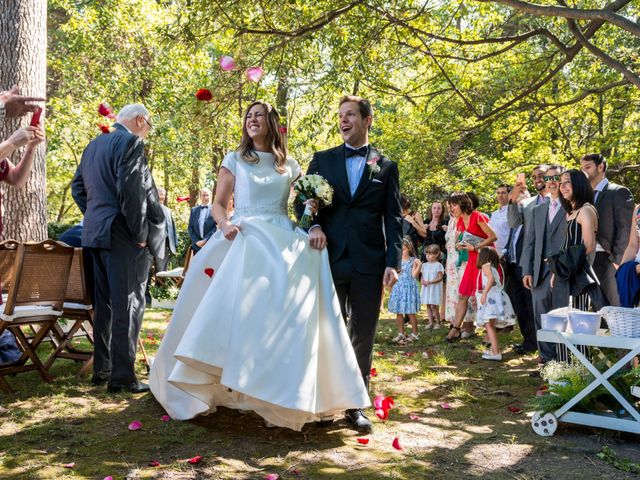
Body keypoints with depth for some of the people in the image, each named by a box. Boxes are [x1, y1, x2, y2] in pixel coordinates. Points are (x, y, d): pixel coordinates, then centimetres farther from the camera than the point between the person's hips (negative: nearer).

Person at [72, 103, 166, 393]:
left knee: (104, 303, 15)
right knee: (127, 304, -5)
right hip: (123, 236, -9)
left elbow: (78, 187, 20)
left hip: (96, 233, 9)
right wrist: (140, 233, -15)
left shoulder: (94, 144, 17)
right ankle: (122, 376, -3)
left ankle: (101, 369, 22)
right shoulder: (130, 142, -11)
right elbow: (130, 190, -20)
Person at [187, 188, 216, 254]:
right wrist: (196, 241, -5)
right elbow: (190, 228, 10)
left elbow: (216, 228, -6)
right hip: (197, 246, 3)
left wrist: (205, 240, -14)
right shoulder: (194, 210, 15)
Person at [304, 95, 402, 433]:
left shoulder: (386, 166, 9)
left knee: (363, 334, 6)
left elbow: (393, 218, 5)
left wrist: (393, 262, -4)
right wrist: (313, 225, -10)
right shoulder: (322, 160, 11)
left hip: (369, 263, 0)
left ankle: (355, 404, 17)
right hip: (330, 259, 0)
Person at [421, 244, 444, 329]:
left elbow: (440, 278, -12)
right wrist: (422, 281, -9)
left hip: (435, 289, -6)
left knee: (434, 306, -3)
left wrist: (430, 282, -20)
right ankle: (431, 322, 12)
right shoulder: (425, 265, 11)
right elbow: (422, 276, 14)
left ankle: (438, 322, 9)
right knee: (428, 305, 6)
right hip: (426, 288, 6)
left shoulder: (438, 265, -7)